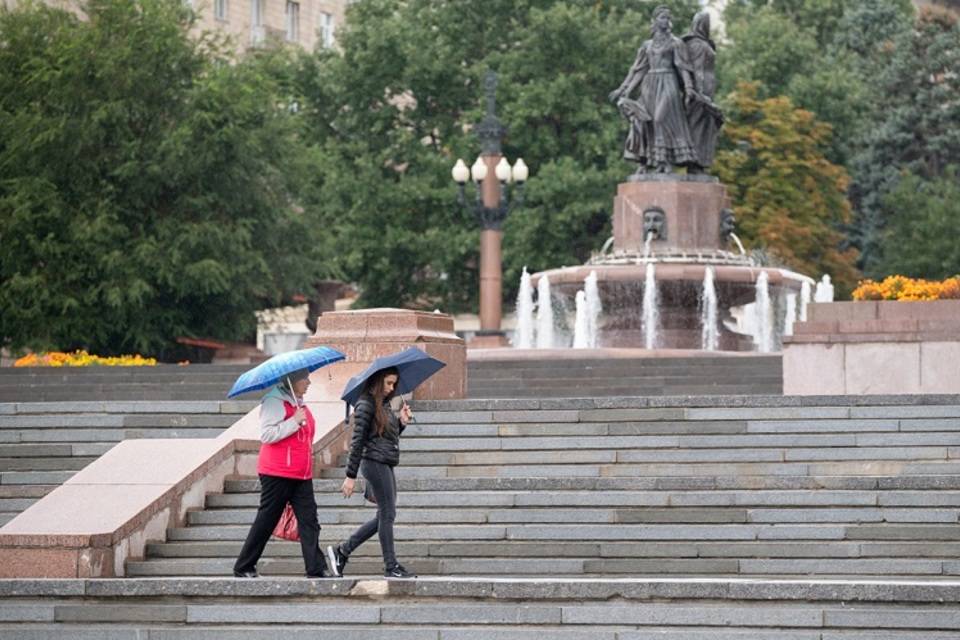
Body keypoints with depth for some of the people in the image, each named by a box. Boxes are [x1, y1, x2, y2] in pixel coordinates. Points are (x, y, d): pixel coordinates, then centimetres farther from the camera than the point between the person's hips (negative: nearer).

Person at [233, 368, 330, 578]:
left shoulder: (298, 403, 18)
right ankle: (243, 567, 11)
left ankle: (316, 569, -7)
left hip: (301, 475, 8)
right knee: (266, 521, 0)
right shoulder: (275, 402, -9)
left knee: (309, 521, -3)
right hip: (278, 474, -8)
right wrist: (294, 421, -20)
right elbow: (267, 434, -19)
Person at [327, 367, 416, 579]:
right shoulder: (366, 405, -11)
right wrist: (350, 476, -15)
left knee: (384, 516, 11)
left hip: (386, 465, 9)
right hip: (375, 463, -9)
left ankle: (342, 551, 17)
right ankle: (391, 566, 0)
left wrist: (402, 422, 5)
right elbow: (357, 441, -13)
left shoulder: (384, 404, 15)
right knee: (387, 514, -6)